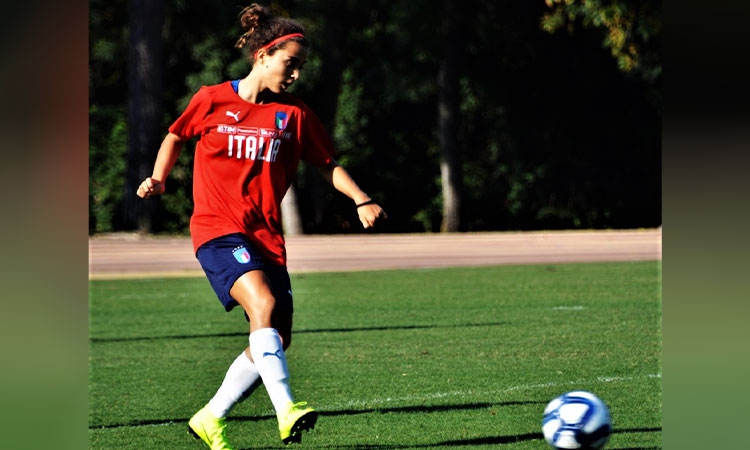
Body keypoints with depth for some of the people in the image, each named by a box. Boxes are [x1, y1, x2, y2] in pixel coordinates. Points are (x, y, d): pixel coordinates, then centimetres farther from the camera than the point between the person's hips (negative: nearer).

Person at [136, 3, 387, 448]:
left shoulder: (296, 115, 7)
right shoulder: (211, 101, 1)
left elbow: (328, 163, 14)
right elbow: (176, 136, 18)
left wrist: (362, 201, 0)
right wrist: (158, 179, 5)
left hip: (267, 237, 5)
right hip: (217, 229, -4)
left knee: (276, 341, 0)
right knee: (264, 304, -28)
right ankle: (287, 411, -35)